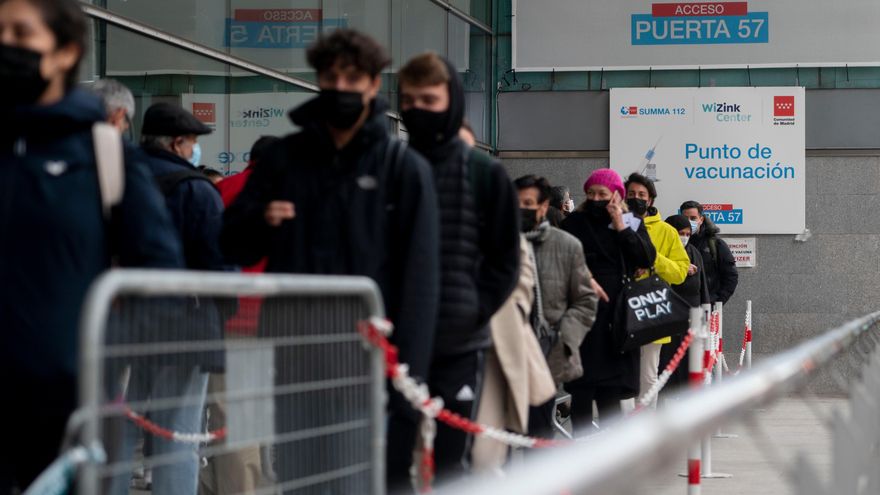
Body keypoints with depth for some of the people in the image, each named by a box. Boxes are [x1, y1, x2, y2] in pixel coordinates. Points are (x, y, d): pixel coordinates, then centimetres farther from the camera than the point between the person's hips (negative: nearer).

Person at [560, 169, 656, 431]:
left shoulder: (632, 224, 10)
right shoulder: (574, 223, 5)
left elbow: (648, 259, -3)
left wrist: (621, 228, -7)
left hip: (618, 313, 2)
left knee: (612, 387, 5)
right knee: (583, 385, -3)